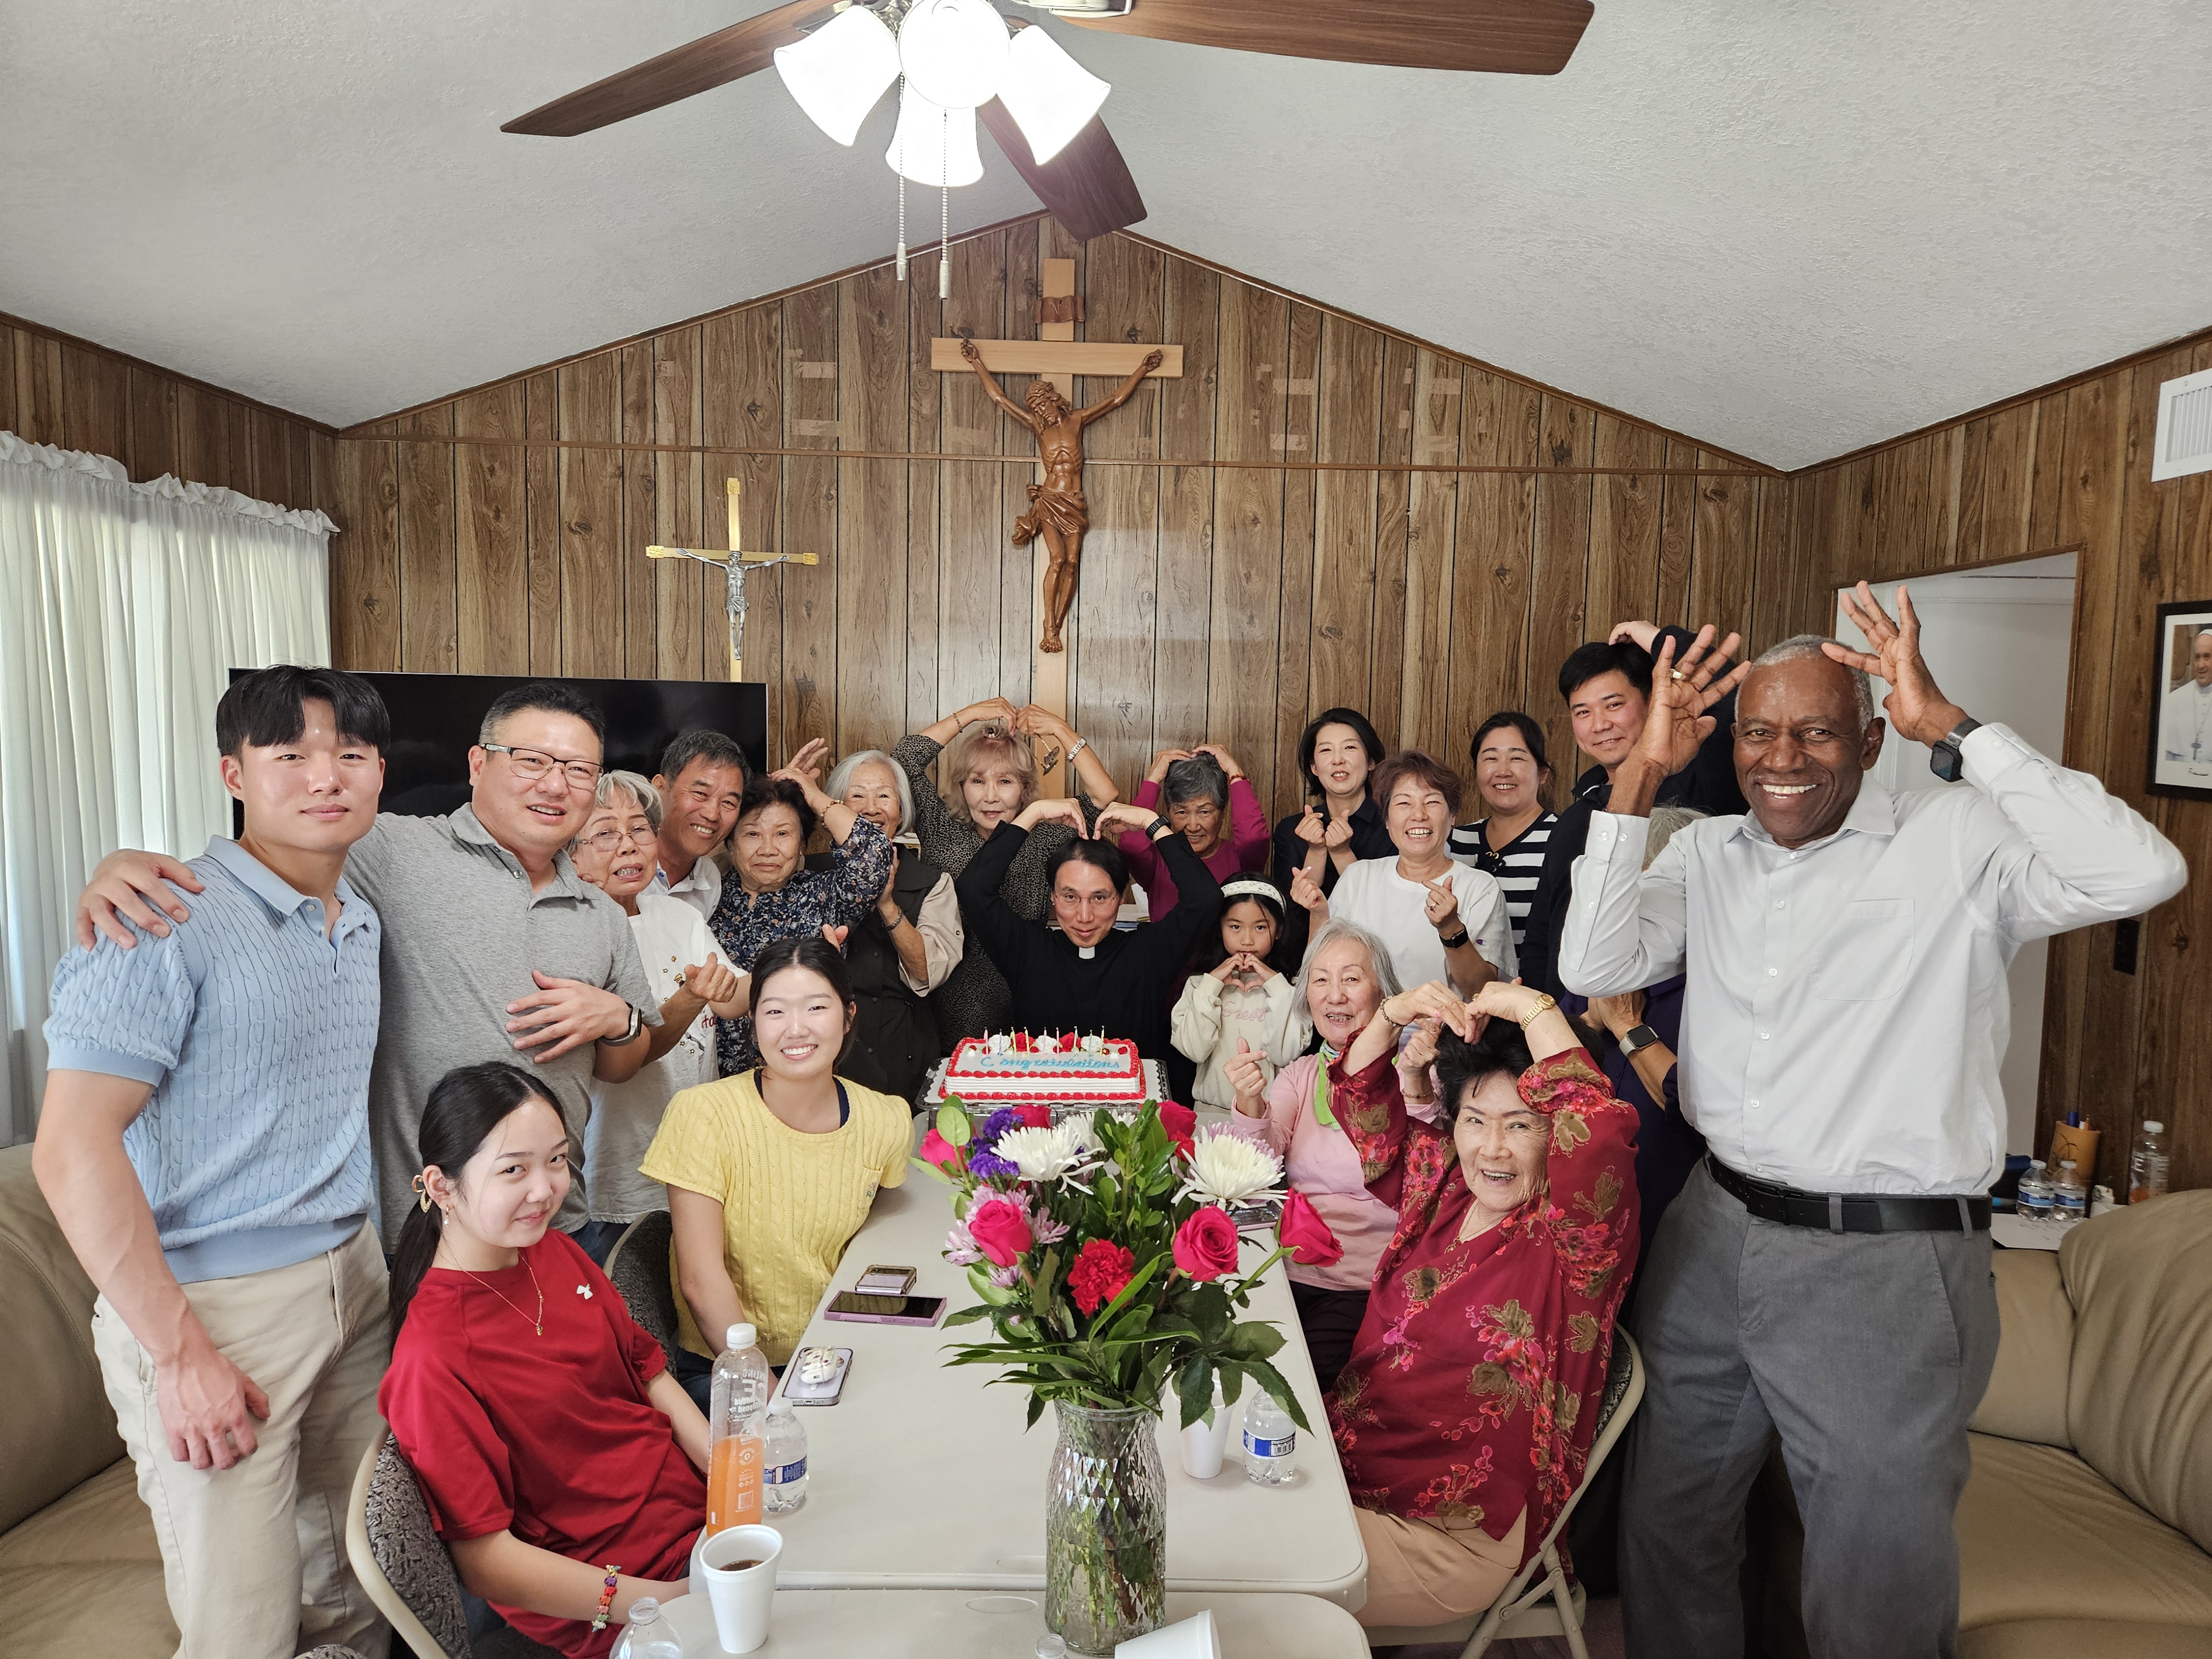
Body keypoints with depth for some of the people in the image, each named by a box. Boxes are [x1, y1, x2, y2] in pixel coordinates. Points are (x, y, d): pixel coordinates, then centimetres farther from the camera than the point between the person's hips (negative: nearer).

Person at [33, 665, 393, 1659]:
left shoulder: (361, 922, 9)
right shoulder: (169, 924, -16)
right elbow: (71, 1148, -19)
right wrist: (180, 1353, -18)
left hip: (353, 1278, 7)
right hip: (212, 1305, -7)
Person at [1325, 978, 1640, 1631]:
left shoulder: (1575, 1233, -14)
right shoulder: (1440, 1177, 5)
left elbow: (1600, 1134, -35)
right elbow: (1367, 1108, 16)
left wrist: (1534, 1009, -27)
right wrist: (1391, 1016, 0)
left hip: (1455, 1534, -6)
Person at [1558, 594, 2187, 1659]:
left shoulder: (1958, 845, -7)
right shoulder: (1707, 856, 5)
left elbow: (2142, 874, -23)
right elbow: (1594, 969, -7)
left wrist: (1950, 725, -20)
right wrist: (1642, 771, -10)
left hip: (1888, 1265, -4)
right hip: (1713, 1236, 5)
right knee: (1667, 1533, 22)